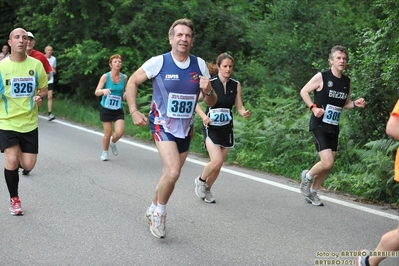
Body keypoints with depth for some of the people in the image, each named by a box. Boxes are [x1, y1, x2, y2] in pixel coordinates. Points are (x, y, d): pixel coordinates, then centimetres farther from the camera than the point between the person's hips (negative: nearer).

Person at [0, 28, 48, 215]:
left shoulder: (36, 65, -3)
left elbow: (44, 89, 10)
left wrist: (39, 97, -12)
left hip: (29, 123, 2)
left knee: (28, 165, 0)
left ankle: (18, 153, 38)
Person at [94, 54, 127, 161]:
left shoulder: (124, 77, -1)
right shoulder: (105, 77, -10)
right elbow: (96, 92, -12)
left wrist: (126, 94, -8)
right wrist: (103, 90, -34)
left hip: (118, 109, 2)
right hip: (106, 108, -2)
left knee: (120, 132, -13)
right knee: (108, 133, 1)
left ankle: (113, 143, 22)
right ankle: (105, 152, 27)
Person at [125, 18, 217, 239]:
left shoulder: (199, 65, -3)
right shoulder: (159, 62, -12)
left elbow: (211, 102, 3)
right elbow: (132, 82, 0)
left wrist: (208, 91, -19)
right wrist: (134, 111, -8)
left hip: (185, 128, 5)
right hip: (162, 125, -5)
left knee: (171, 175, 16)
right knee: (172, 172, -21)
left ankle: (153, 210, 39)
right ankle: (159, 213, 3)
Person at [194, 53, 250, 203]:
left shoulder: (236, 85, 1)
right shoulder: (210, 83, -11)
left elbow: (239, 107, 4)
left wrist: (244, 113, -18)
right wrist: (203, 116, -22)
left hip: (227, 128, 4)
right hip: (211, 127, -4)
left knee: (219, 165, 8)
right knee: (216, 161, -17)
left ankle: (206, 189, 30)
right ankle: (200, 180, 12)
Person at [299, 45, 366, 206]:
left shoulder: (347, 82, 7)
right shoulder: (321, 77, -10)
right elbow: (304, 91, -2)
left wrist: (355, 104, -1)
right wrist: (313, 107, -16)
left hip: (333, 127, 7)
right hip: (319, 125, -6)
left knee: (328, 166, 10)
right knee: (327, 162, -18)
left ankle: (312, 192, 29)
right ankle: (307, 176, 12)